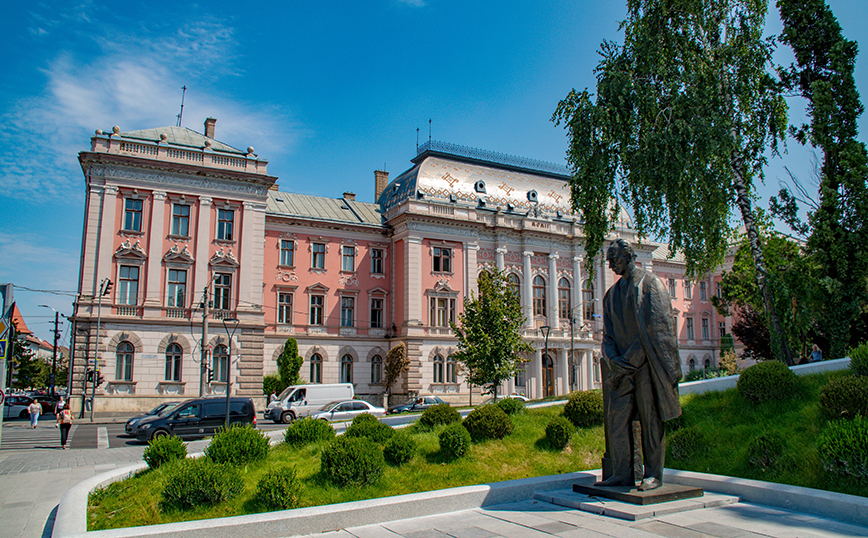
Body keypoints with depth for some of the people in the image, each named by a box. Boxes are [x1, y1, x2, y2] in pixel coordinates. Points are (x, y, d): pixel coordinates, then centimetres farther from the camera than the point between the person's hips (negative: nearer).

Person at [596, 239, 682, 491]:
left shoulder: (650, 283, -1)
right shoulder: (613, 293, 17)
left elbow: (655, 326, -9)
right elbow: (608, 332, 14)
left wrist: (634, 357, -15)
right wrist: (614, 359, -3)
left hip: (647, 362, -6)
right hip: (623, 366, 6)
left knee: (650, 417, -1)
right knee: (617, 416, 1)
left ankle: (653, 474, 8)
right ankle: (623, 473, 7)